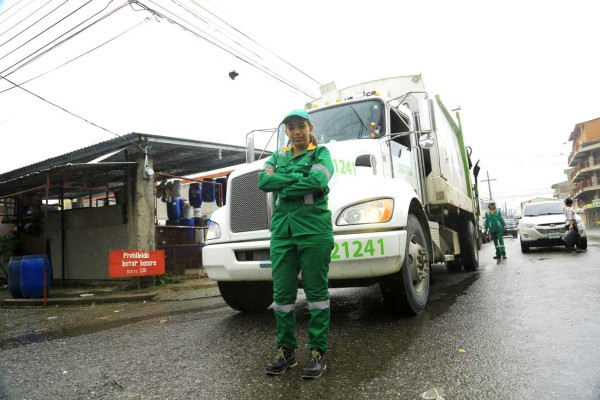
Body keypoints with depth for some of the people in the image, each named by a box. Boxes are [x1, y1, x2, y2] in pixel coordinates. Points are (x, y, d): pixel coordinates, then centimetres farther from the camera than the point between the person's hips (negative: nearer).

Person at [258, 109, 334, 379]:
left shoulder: (320, 152, 6)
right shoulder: (279, 156, 19)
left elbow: (317, 181, -15)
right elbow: (263, 181, 0)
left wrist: (283, 187, -5)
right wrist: (300, 177, -8)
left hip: (314, 229, -4)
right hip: (282, 230, 4)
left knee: (316, 291, 1)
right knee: (282, 293, 6)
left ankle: (317, 351, 12)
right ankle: (285, 349, 19)